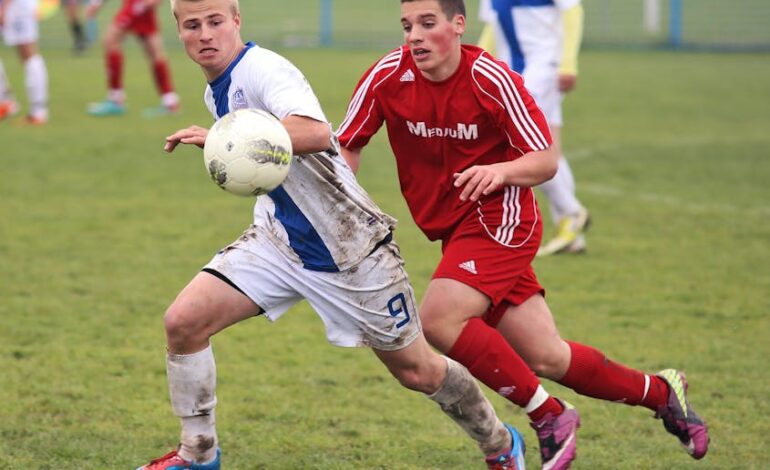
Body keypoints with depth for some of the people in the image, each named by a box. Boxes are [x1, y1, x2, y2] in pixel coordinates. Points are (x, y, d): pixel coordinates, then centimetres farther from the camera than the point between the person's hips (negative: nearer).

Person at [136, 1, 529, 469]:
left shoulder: (263, 69, -22)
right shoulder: (216, 92, 6)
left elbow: (316, 133, -43)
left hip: (351, 246, -7)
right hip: (279, 240, 7)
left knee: (417, 372, 7)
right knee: (183, 321, -12)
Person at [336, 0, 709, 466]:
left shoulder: (491, 79, -17)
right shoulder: (387, 77, -7)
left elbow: (547, 161, -12)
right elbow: (346, 147, 1)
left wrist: (501, 171, -32)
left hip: (499, 219, -5)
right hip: (453, 229, 5)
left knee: (438, 317, -26)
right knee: (547, 358, 6)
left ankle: (547, 418, -10)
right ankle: (660, 392, 28)